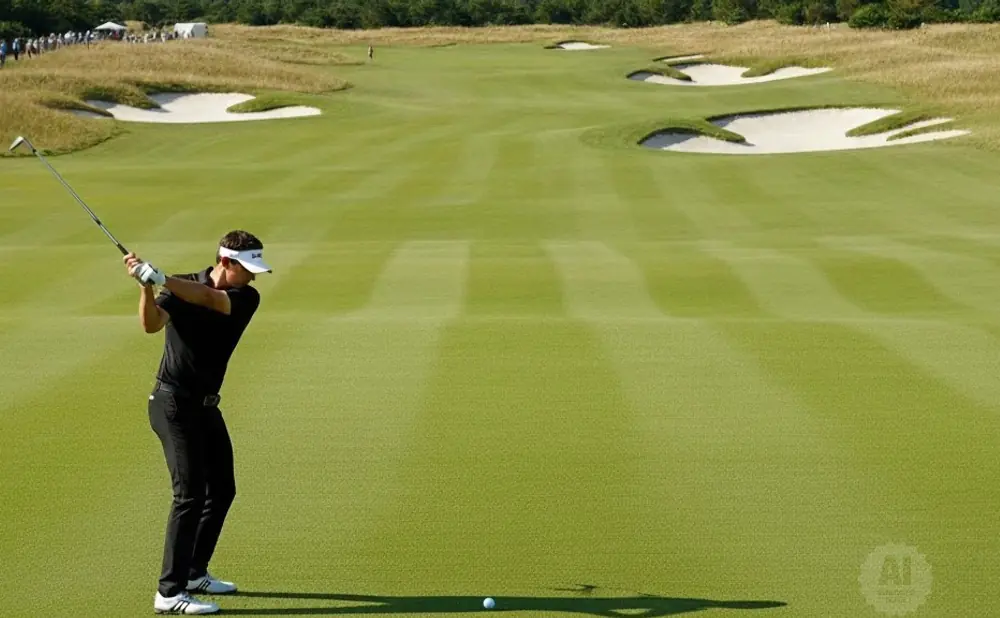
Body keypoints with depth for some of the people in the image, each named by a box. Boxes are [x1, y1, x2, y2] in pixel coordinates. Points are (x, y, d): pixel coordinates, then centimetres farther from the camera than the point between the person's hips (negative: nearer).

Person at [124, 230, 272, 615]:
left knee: (221, 490, 14)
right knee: (190, 493, -14)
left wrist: (161, 279, -38)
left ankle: (195, 573, 29)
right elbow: (151, 324, -25)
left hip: (206, 406, 6)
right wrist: (146, 286, -43)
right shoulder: (179, 286, -8)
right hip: (174, 403, -6)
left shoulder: (247, 299, -2)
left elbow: (209, 299, -24)